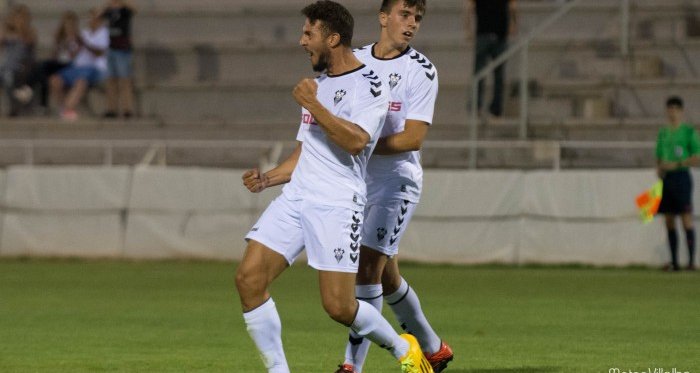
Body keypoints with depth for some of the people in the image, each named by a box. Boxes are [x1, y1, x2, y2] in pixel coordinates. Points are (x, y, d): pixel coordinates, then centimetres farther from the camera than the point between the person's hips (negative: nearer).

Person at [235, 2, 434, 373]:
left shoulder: (369, 85, -6)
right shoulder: (316, 84, 19)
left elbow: (355, 141, -21)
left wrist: (313, 105, -19)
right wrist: (267, 179, 13)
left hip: (337, 206, -7)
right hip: (295, 199, 7)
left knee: (338, 306, -9)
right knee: (248, 278, -11)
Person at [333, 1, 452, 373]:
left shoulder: (421, 70, -9)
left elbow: (413, 137, -16)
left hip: (397, 180, -6)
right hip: (356, 182, 6)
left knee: (368, 266, -16)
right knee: (385, 276, 13)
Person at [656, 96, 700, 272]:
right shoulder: (663, 133, 16)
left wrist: (676, 164, -14)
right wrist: (659, 169, 2)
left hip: (681, 176, -6)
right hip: (666, 178, 6)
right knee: (669, 222, 4)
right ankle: (674, 261, 7)